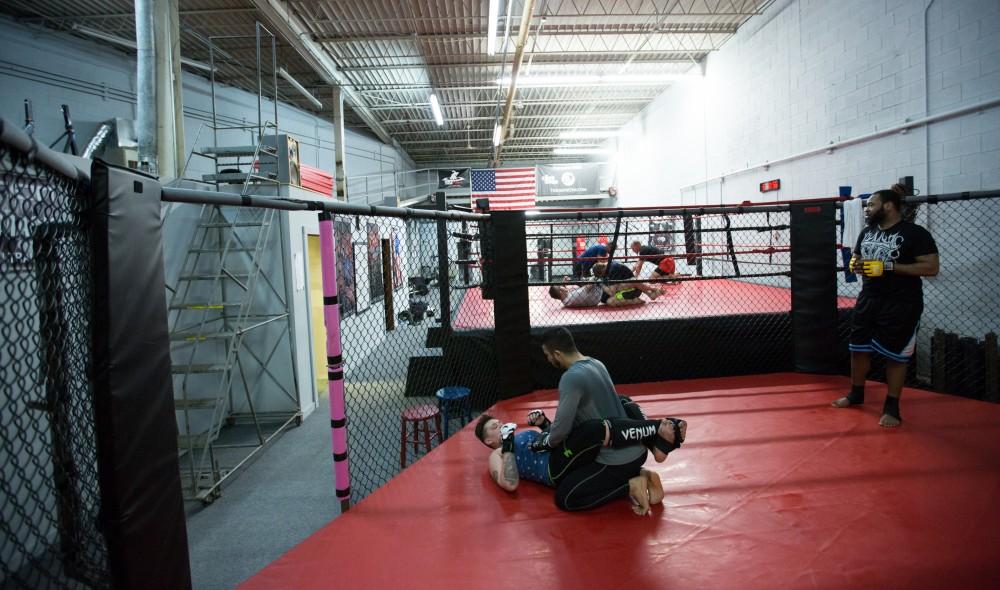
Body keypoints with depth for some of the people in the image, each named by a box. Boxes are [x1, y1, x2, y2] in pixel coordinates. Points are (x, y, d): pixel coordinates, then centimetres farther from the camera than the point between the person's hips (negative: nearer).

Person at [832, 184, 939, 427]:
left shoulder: (915, 233, -12)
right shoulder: (867, 232, 9)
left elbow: (932, 267, -17)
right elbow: (855, 258, 21)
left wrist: (889, 266, -23)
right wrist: (855, 265, -5)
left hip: (901, 305, -6)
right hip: (868, 300, 7)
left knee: (895, 355, 2)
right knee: (859, 348, 13)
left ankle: (892, 407, 15)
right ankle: (856, 393, 32)